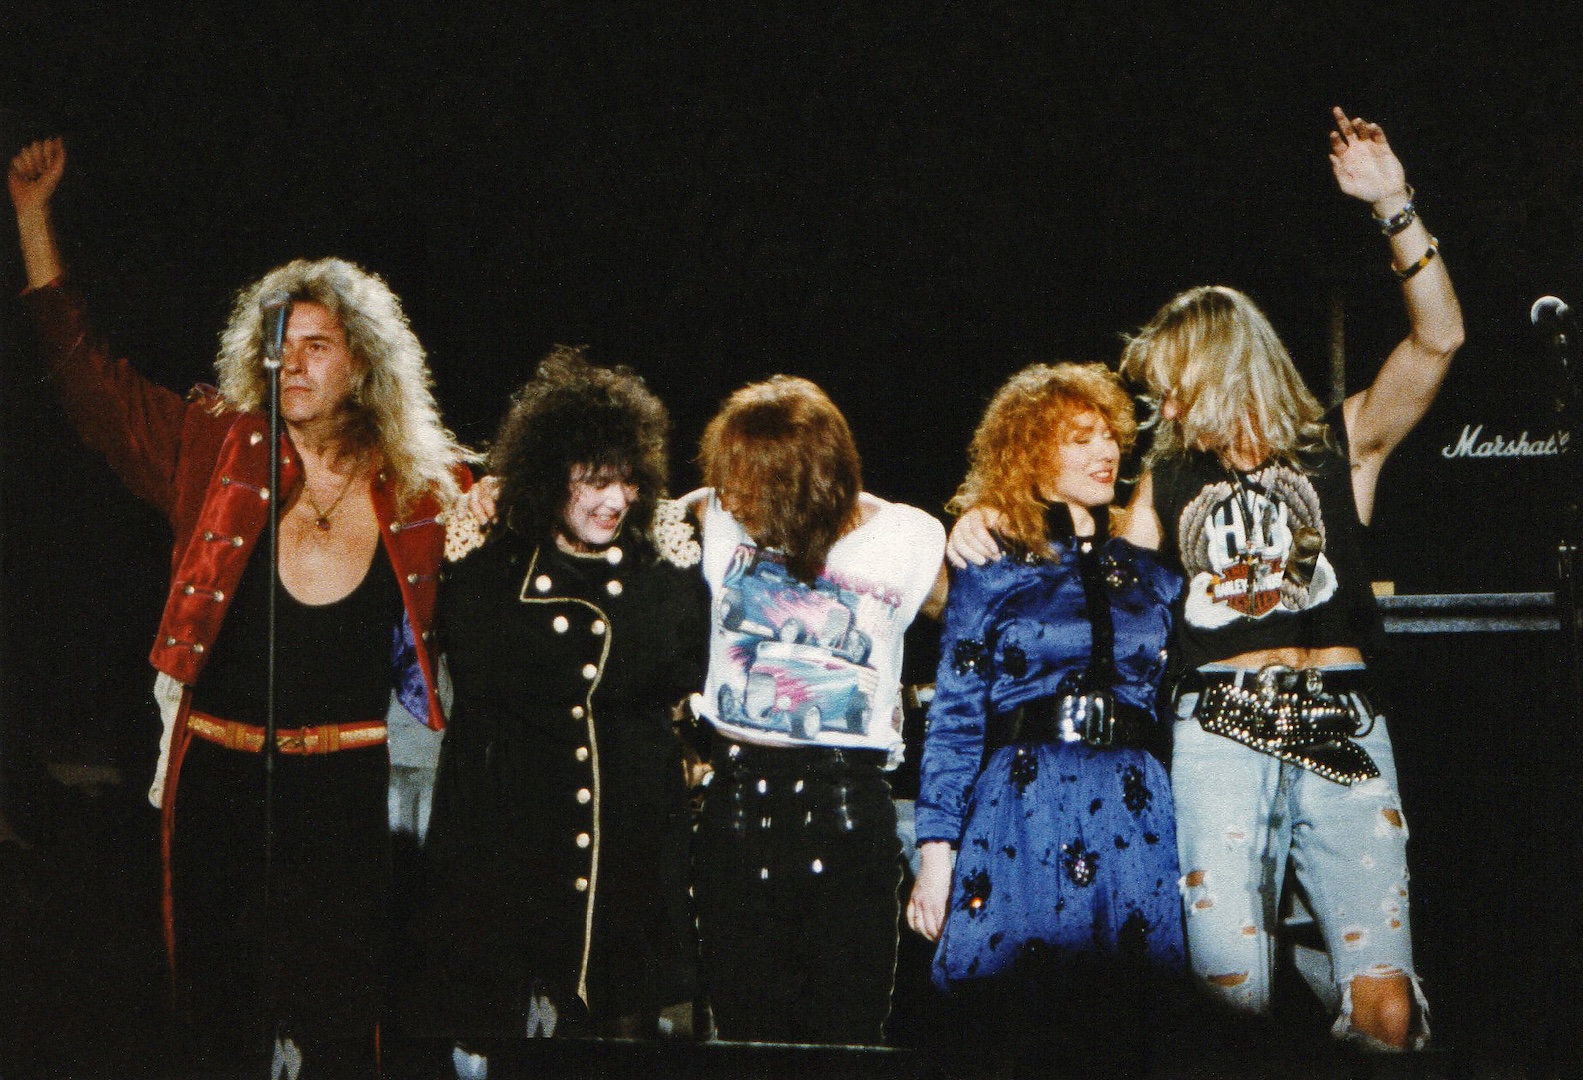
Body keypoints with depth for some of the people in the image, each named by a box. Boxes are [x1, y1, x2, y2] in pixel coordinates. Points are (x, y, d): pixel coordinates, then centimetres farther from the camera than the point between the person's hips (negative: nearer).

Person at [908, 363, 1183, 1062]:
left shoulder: (1150, 579, 16)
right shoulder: (992, 571, 7)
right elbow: (955, 718, 3)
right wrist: (935, 851, -6)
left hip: (1134, 822, 3)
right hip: (1022, 816, -3)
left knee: (1127, 1029, 1)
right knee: (1017, 1030, -4)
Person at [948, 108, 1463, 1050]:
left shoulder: (1340, 445, 11)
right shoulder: (1170, 479, 21)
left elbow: (1438, 338, -1)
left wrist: (1395, 206, -9)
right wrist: (996, 543, 9)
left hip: (1341, 727, -2)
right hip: (1221, 733, 2)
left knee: (1386, 1009, -10)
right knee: (1228, 994, -10)